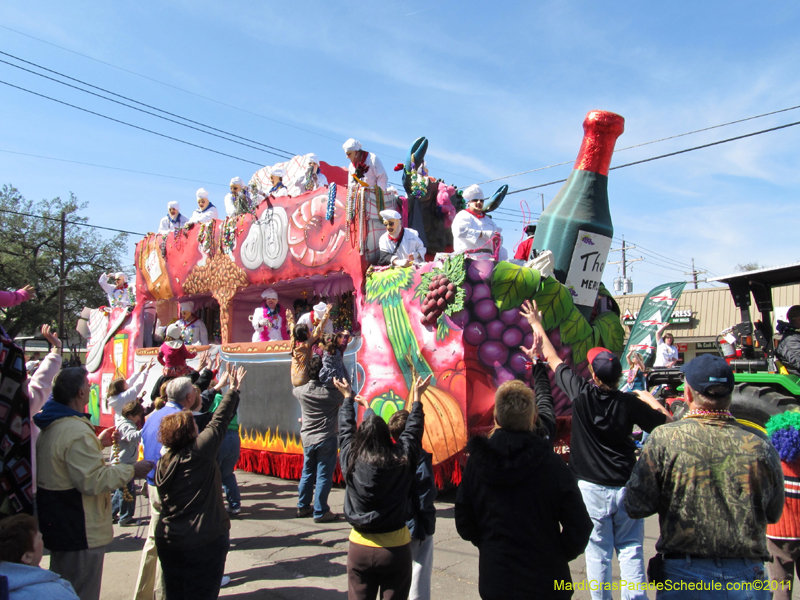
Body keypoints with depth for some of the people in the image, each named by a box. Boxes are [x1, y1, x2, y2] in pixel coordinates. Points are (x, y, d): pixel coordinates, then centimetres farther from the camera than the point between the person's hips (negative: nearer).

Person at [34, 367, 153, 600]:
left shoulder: (51, 426, 7)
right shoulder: (77, 431, -28)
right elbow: (93, 481, -30)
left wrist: (97, 442, 19)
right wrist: (131, 470, -19)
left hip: (57, 526, 10)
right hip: (80, 534, -10)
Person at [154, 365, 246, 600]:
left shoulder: (163, 462, 2)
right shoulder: (199, 452, -16)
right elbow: (219, 421, -9)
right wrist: (233, 389, 1)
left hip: (168, 541, 7)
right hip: (205, 542, -6)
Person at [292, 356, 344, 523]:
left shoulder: (301, 391, -3)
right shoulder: (331, 393, -15)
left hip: (307, 439, 5)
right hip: (326, 440, -5)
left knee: (307, 473, 18)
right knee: (324, 476, 2)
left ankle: (303, 507, 28)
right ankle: (320, 512, 6)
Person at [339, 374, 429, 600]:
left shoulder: (350, 460, -9)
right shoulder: (402, 460, -11)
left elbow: (345, 431, 10)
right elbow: (413, 431, 6)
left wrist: (348, 398, 26)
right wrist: (417, 397, 20)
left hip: (360, 547, 1)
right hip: (395, 548, -1)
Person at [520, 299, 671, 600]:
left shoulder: (581, 392, -10)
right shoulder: (631, 404, -10)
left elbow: (552, 358, 3)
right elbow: (667, 423, 3)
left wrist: (536, 324, 15)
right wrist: (650, 399, 17)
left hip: (591, 488, -1)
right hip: (625, 487, 1)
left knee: (598, 552, 9)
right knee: (630, 549, 13)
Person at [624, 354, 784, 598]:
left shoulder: (664, 438, -16)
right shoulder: (760, 444, -8)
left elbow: (636, 506, -12)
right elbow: (774, 513, 5)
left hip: (684, 577, -2)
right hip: (748, 578, 2)